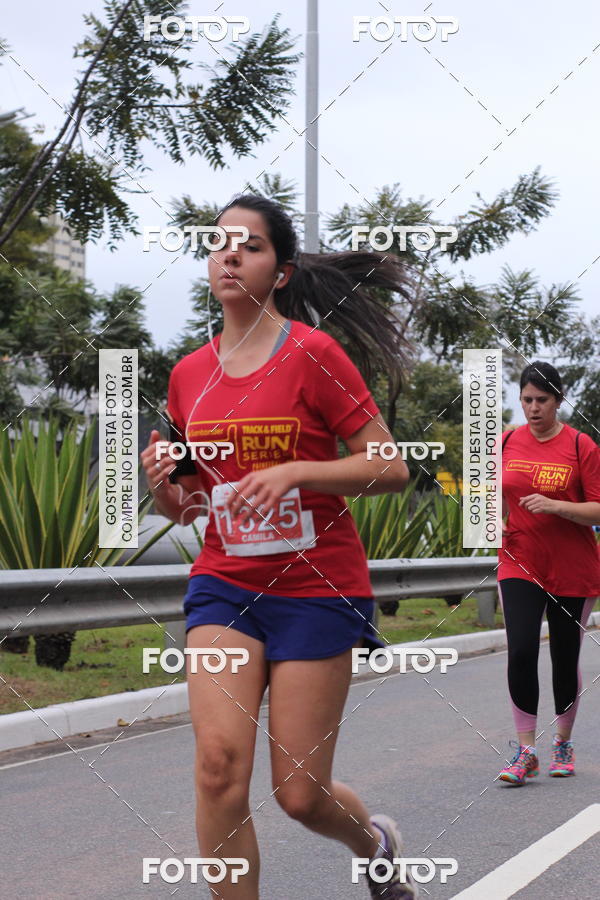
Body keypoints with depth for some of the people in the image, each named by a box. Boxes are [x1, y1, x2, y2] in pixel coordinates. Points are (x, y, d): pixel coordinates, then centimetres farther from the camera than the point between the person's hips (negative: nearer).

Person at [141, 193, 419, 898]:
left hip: (318, 588, -4)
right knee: (219, 763, -15)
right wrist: (163, 484, -6)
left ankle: (375, 842, 36)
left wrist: (294, 471, -22)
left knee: (300, 794, 1)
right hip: (224, 583, 4)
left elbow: (391, 469, -9)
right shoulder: (189, 375, 7)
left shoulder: (313, 353, -8)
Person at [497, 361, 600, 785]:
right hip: (520, 564, 2)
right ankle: (526, 751, -4)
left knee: (566, 659, 8)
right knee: (521, 652, -13)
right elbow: (498, 495, 19)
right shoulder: (507, 442, 4)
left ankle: (564, 743, 27)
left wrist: (554, 505, -23)